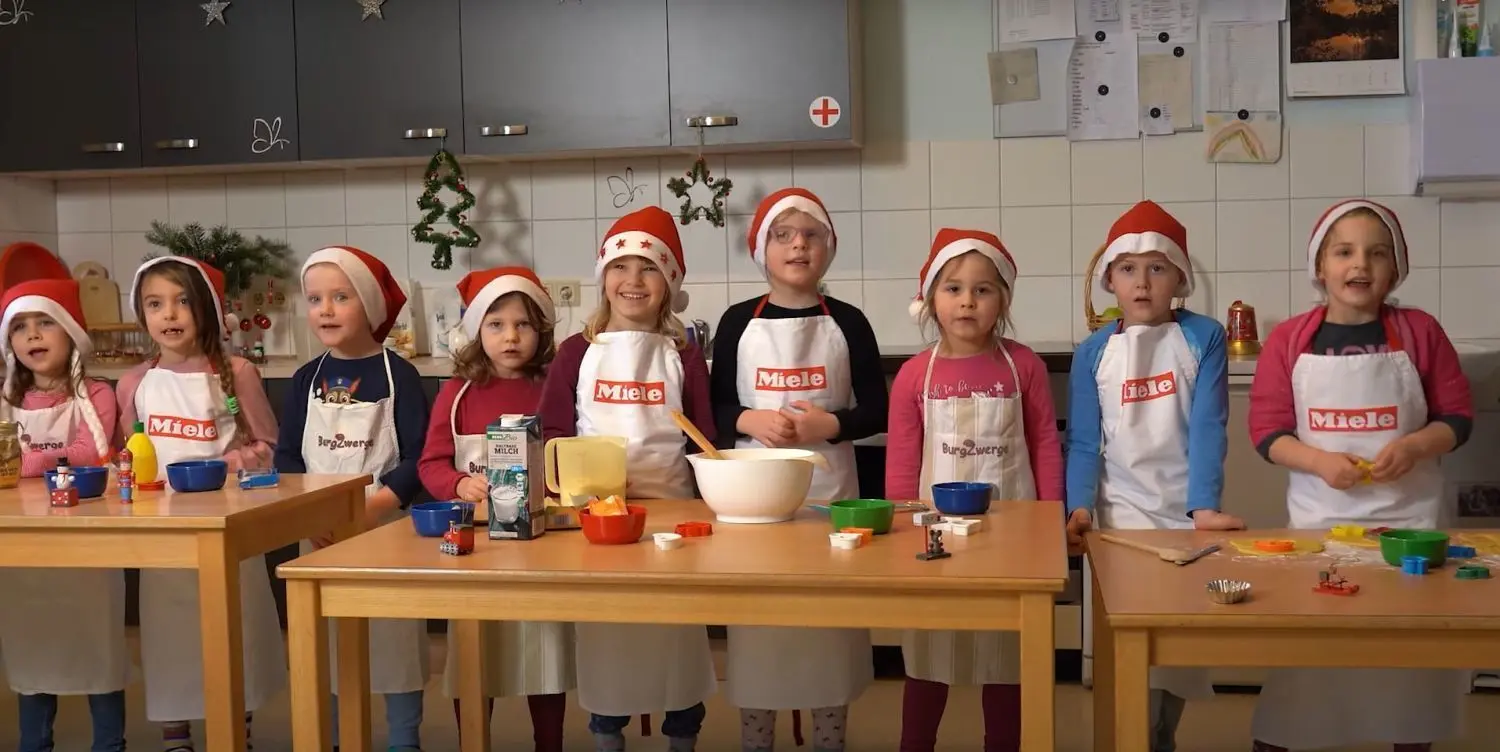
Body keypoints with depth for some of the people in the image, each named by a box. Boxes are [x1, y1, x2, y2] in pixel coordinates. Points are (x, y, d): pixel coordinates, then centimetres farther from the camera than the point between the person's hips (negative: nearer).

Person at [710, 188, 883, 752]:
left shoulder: (847, 322, 1)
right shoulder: (739, 322, 2)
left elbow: (876, 412, 1)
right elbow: (714, 411, 4)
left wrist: (829, 424, -16)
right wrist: (749, 420, -16)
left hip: (830, 493, 0)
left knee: (831, 628, 6)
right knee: (754, 626, 7)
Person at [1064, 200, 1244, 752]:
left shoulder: (1203, 338, -3)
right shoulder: (1093, 353, 1)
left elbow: (1208, 427, -10)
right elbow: (1083, 441, 0)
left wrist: (1204, 508, -19)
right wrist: (1079, 508, -15)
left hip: (1187, 514, 0)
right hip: (1123, 515, 0)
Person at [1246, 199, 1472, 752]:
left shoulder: (1420, 332, -1)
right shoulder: (1288, 340, -3)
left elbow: (1458, 418, 3)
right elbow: (1267, 431, -2)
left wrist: (1414, 446, -16)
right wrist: (1320, 461, -19)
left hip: (1408, 519, 1)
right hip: (1318, 521, -1)